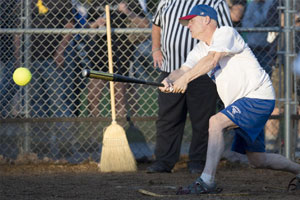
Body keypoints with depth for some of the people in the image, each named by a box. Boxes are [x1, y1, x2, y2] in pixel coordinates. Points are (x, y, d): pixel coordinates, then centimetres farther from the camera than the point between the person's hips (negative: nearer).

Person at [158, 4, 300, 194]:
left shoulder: (226, 33, -10)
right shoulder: (200, 50, 15)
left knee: (216, 122, -28)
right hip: (242, 102, 9)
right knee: (257, 159, 14)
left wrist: (185, 78, -34)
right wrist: (169, 80, -23)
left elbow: (212, 59, -26)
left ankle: (207, 181, -33)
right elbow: (183, 70, -1)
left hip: (259, 96, -9)